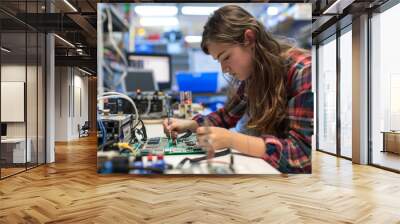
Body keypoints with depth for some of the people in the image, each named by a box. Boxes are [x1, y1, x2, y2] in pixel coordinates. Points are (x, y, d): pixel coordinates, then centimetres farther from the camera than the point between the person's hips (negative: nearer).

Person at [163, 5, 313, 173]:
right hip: (266, 167, 5)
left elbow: (302, 152, -26)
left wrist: (231, 140, -31)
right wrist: (189, 124, -5)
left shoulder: (302, 71, -22)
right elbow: (227, 115, 12)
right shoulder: (253, 73, -1)